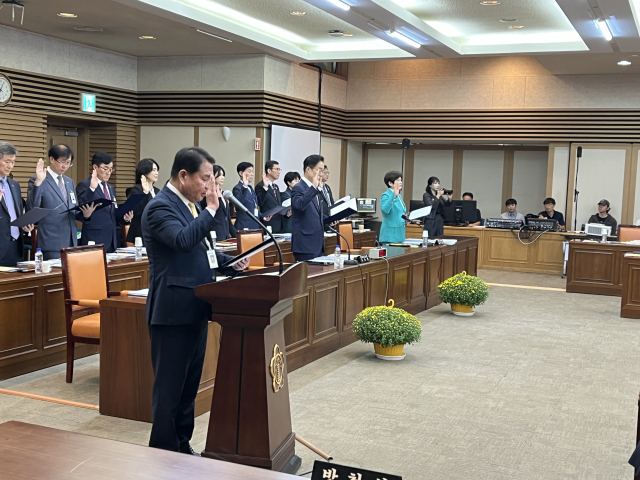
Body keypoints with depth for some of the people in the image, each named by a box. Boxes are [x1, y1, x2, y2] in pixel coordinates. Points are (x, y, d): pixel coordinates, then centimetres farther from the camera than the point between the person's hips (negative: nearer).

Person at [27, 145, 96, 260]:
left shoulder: (69, 182, 16)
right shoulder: (38, 181, -5)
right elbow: (31, 209, -17)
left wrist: (85, 214, -2)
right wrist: (38, 182, -26)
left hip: (71, 242, 6)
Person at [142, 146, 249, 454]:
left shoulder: (192, 205, 13)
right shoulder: (160, 207, -15)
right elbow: (184, 240, -33)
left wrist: (231, 264, 6)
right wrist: (211, 209, -22)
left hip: (195, 309, 9)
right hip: (173, 312, -9)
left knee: (189, 385, 16)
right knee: (169, 388, 1)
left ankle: (182, 448, 28)